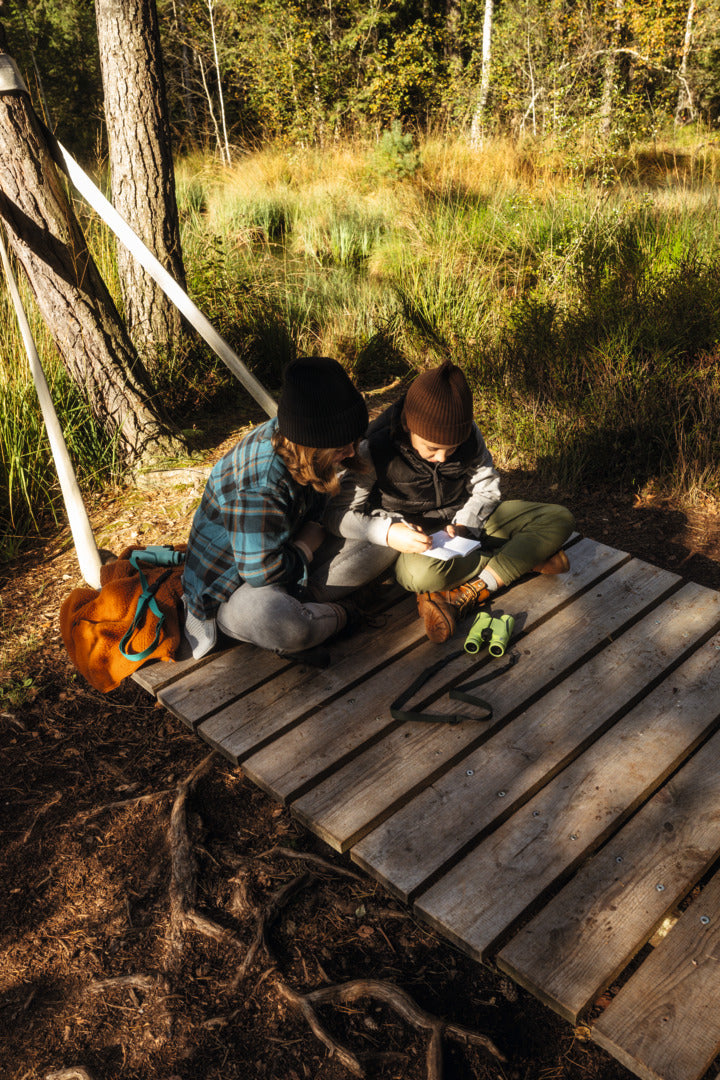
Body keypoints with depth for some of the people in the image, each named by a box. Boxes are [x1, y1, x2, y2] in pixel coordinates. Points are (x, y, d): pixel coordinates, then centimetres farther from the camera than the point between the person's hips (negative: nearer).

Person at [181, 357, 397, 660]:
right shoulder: (260, 484, -35)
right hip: (232, 586, -8)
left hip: (288, 561, 8)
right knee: (281, 623, -44)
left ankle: (299, 598, -13)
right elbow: (261, 571, -30)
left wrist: (313, 531, -13)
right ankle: (335, 615, -10)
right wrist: (305, 550, -13)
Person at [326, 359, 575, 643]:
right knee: (422, 573, -42)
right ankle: (529, 555, -18)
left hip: (468, 520, 4)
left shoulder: (469, 435, -11)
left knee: (560, 518, -10)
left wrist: (464, 525, -18)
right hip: (415, 537, -4)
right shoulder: (374, 451, -21)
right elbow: (340, 512, -17)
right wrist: (389, 532, -35)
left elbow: (486, 488, 2)